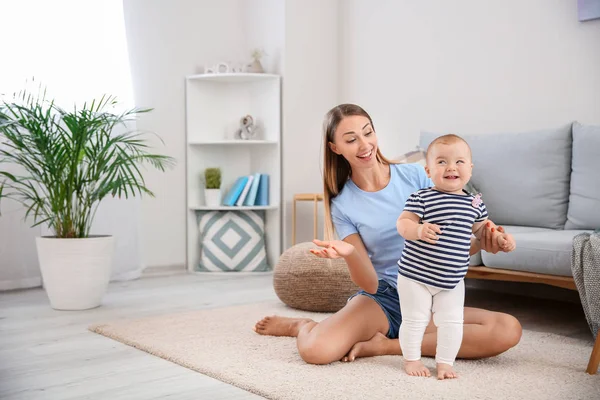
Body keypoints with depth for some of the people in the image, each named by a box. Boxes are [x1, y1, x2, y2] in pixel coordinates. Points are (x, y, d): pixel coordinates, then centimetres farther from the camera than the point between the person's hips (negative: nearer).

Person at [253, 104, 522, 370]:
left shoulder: (415, 176, -1)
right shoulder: (342, 204, -3)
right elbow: (369, 284, -8)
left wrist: (480, 243, -19)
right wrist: (349, 253, -29)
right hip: (381, 300, -2)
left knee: (508, 330, -27)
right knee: (315, 350, -31)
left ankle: (386, 345, -13)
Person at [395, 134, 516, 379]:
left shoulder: (474, 203, 3)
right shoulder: (422, 198, -13)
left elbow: (482, 229, 16)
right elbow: (402, 223, -18)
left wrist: (500, 239, -2)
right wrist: (419, 230, -38)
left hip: (452, 280, 4)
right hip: (415, 275, -4)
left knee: (452, 322, 7)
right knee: (414, 320, 5)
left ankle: (445, 362, 24)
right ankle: (411, 359, 24)